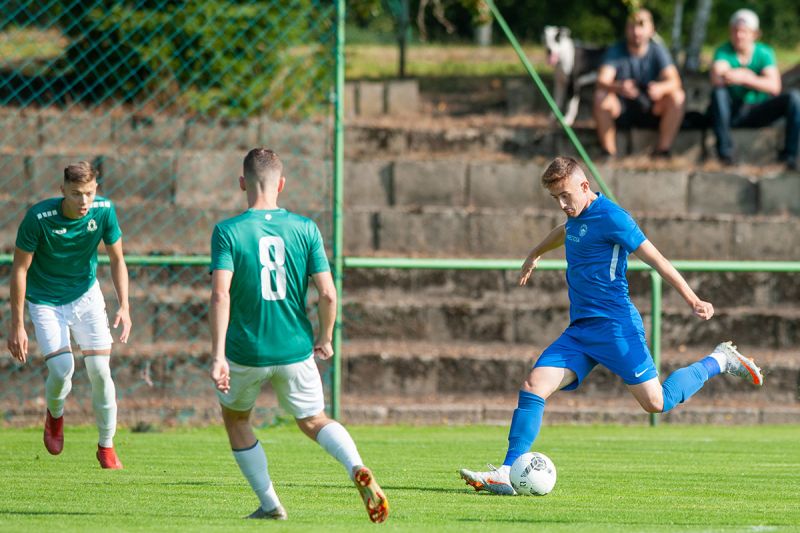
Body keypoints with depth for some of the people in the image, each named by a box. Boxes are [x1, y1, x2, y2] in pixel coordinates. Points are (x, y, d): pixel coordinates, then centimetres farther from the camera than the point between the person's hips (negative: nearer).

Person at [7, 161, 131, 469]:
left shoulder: (104, 210, -16)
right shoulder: (39, 218, -25)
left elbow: (117, 260, -2)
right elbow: (19, 269, -16)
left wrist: (124, 307, -14)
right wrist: (17, 325, -16)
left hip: (86, 295, 2)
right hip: (45, 302, -2)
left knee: (99, 370, -9)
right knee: (62, 369, -17)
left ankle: (106, 446, 9)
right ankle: (55, 415, 19)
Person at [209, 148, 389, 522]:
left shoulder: (227, 231, -10)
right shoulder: (305, 229, -3)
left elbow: (221, 294, -21)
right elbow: (328, 294, -6)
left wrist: (218, 356, -22)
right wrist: (325, 339, 11)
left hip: (245, 352, -2)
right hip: (295, 350, 2)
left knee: (235, 418, 24)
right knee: (313, 421, 18)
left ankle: (269, 505, 20)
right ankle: (358, 469, -12)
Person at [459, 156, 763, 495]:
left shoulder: (610, 217, -12)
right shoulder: (578, 215, 13)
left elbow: (656, 260, -13)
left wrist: (692, 300, -20)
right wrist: (535, 254, 57)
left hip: (615, 327, -8)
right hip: (580, 330, 8)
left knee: (656, 402, -8)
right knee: (533, 387, -8)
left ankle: (719, 361, 15)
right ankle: (508, 474, -13)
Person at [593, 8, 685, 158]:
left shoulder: (658, 51, -4)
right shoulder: (616, 52, -8)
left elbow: (674, 81, -18)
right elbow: (602, 82, -24)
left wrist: (661, 88, -44)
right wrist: (619, 88, -48)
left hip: (650, 110, 1)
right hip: (622, 111, -1)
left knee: (677, 96, -25)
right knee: (601, 96, -30)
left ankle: (662, 150, -21)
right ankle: (609, 153, -23)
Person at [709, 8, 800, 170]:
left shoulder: (765, 53, -3)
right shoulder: (724, 52, -7)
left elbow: (774, 87, -20)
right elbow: (717, 79, -27)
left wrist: (742, 78, -32)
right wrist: (746, 74, -24)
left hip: (759, 113, 1)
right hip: (732, 113, -1)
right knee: (718, 92, -33)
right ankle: (725, 149, -30)